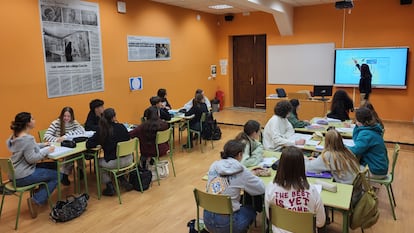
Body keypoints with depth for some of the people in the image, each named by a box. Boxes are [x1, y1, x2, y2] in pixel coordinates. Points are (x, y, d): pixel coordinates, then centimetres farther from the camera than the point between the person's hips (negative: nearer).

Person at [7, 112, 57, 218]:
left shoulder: (15, 136, 8)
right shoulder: (27, 138, -23)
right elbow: (31, 158, -25)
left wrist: (42, 145, 17)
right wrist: (46, 150, -15)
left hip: (14, 174, 10)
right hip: (23, 177, -10)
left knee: (52, 167, 21)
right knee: (57, 175, -4)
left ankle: (39, 194, 22)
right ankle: (36, 200, -5)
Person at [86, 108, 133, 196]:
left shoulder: (101, 130, -11)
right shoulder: (121, 127, -3)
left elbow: (88, 145, -9)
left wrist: (102, 143, 8)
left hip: (114, 163, -4)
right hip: (128, 160, 4)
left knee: (98, 162, 27)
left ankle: (110, 186, 20)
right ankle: (124, 181, 27)